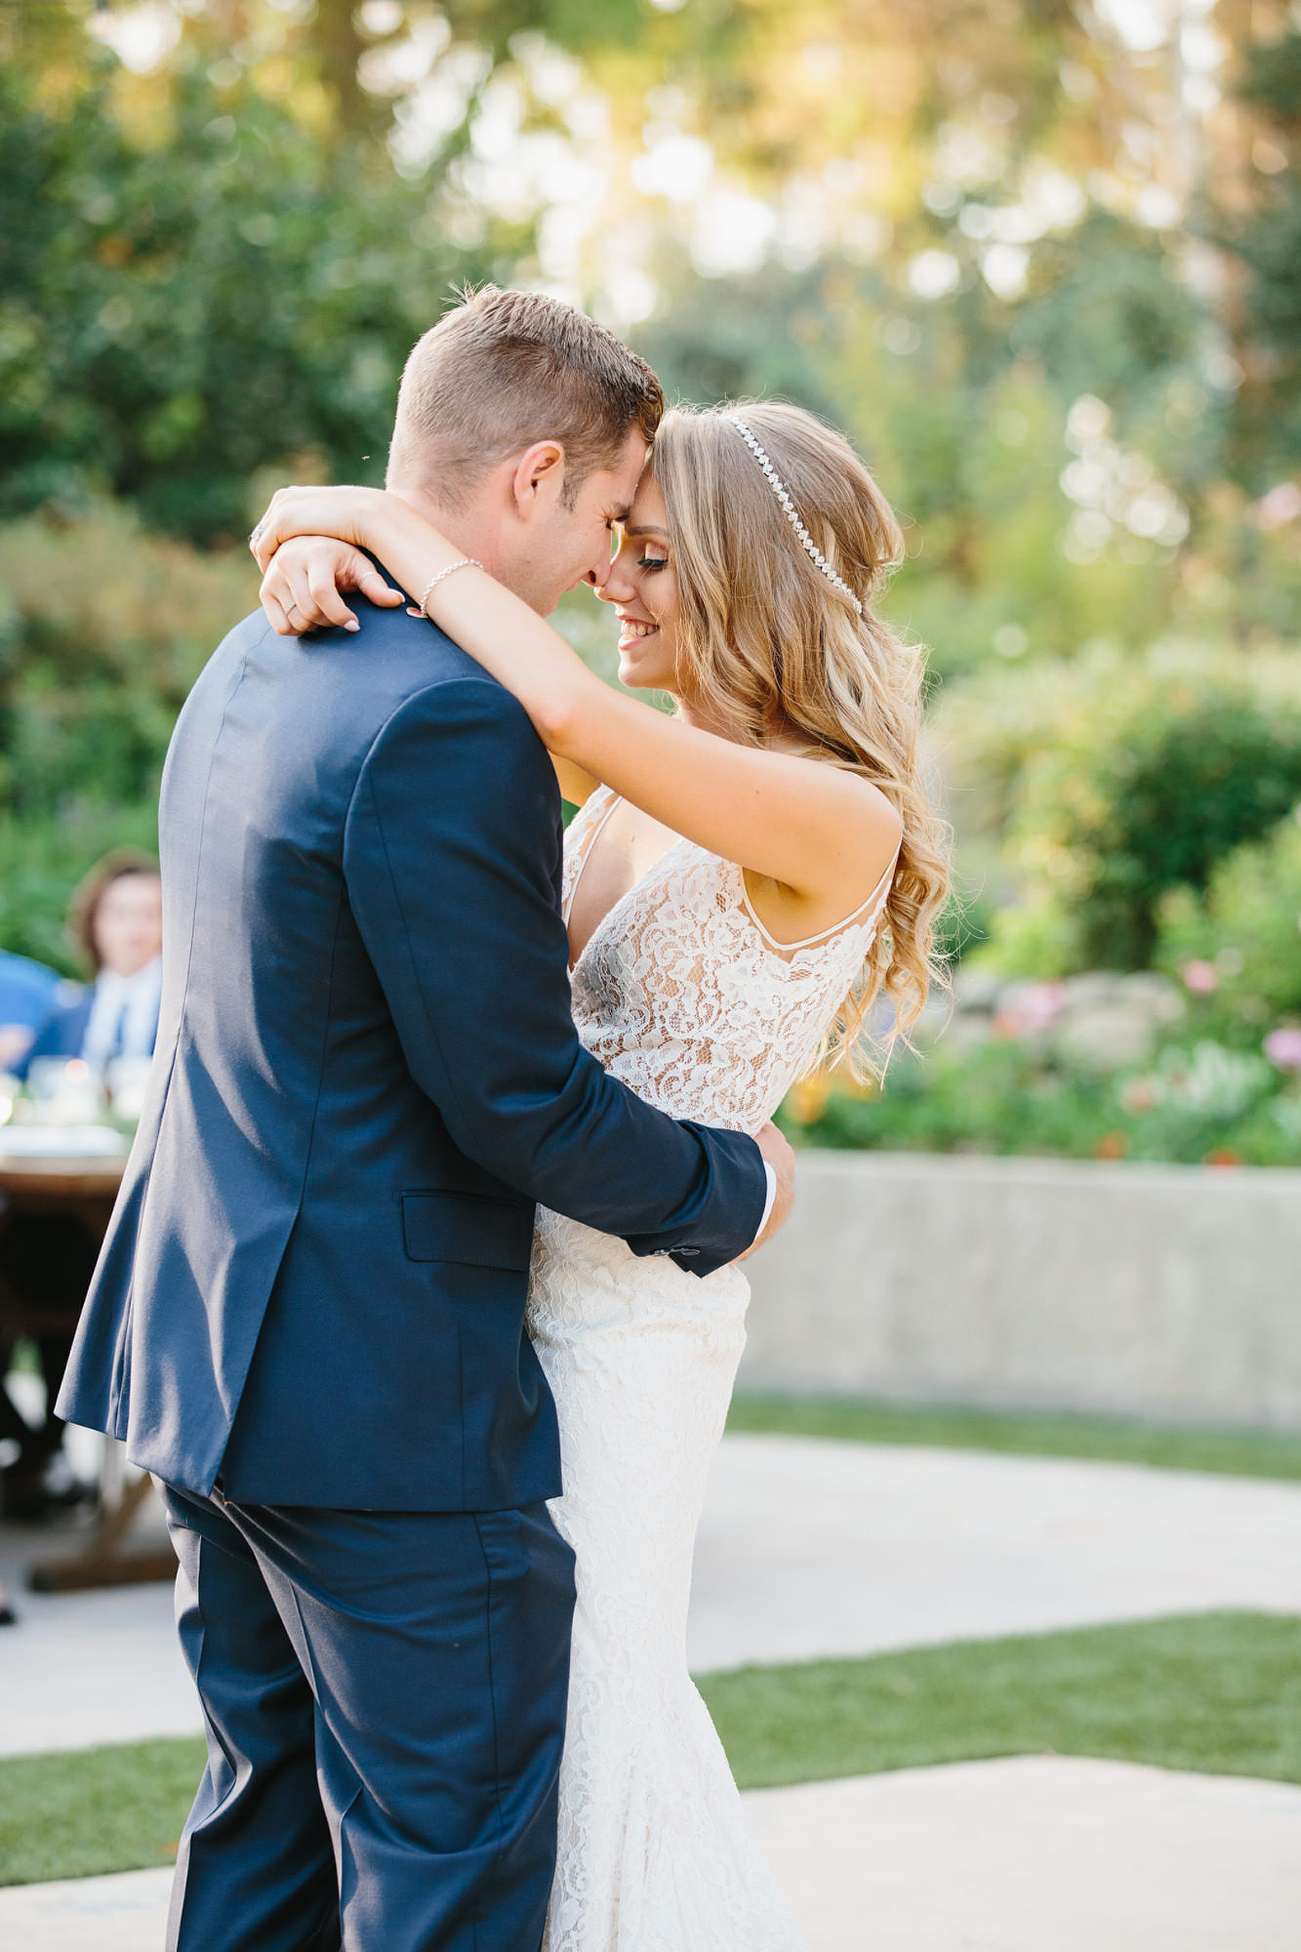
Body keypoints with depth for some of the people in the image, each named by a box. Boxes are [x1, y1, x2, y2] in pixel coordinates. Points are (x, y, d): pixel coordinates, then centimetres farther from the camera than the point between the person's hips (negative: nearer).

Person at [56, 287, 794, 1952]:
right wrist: (729, 1189, -4)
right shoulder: (450, 720, -21)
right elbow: (517, 1100, -19)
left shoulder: (254, 666, 10)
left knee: (265, 1819, 18)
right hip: (386, 1392, -10)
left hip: (212, 1357, 10)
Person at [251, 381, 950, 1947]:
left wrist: (386, 523, -22)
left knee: (588, 1707, 2)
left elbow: (572, 713, -34)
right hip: (503, 1275, 8)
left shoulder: (839, 821, -18)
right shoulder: (629, 783, 5)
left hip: (624, 1316, -8)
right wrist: (315, 552, -13)